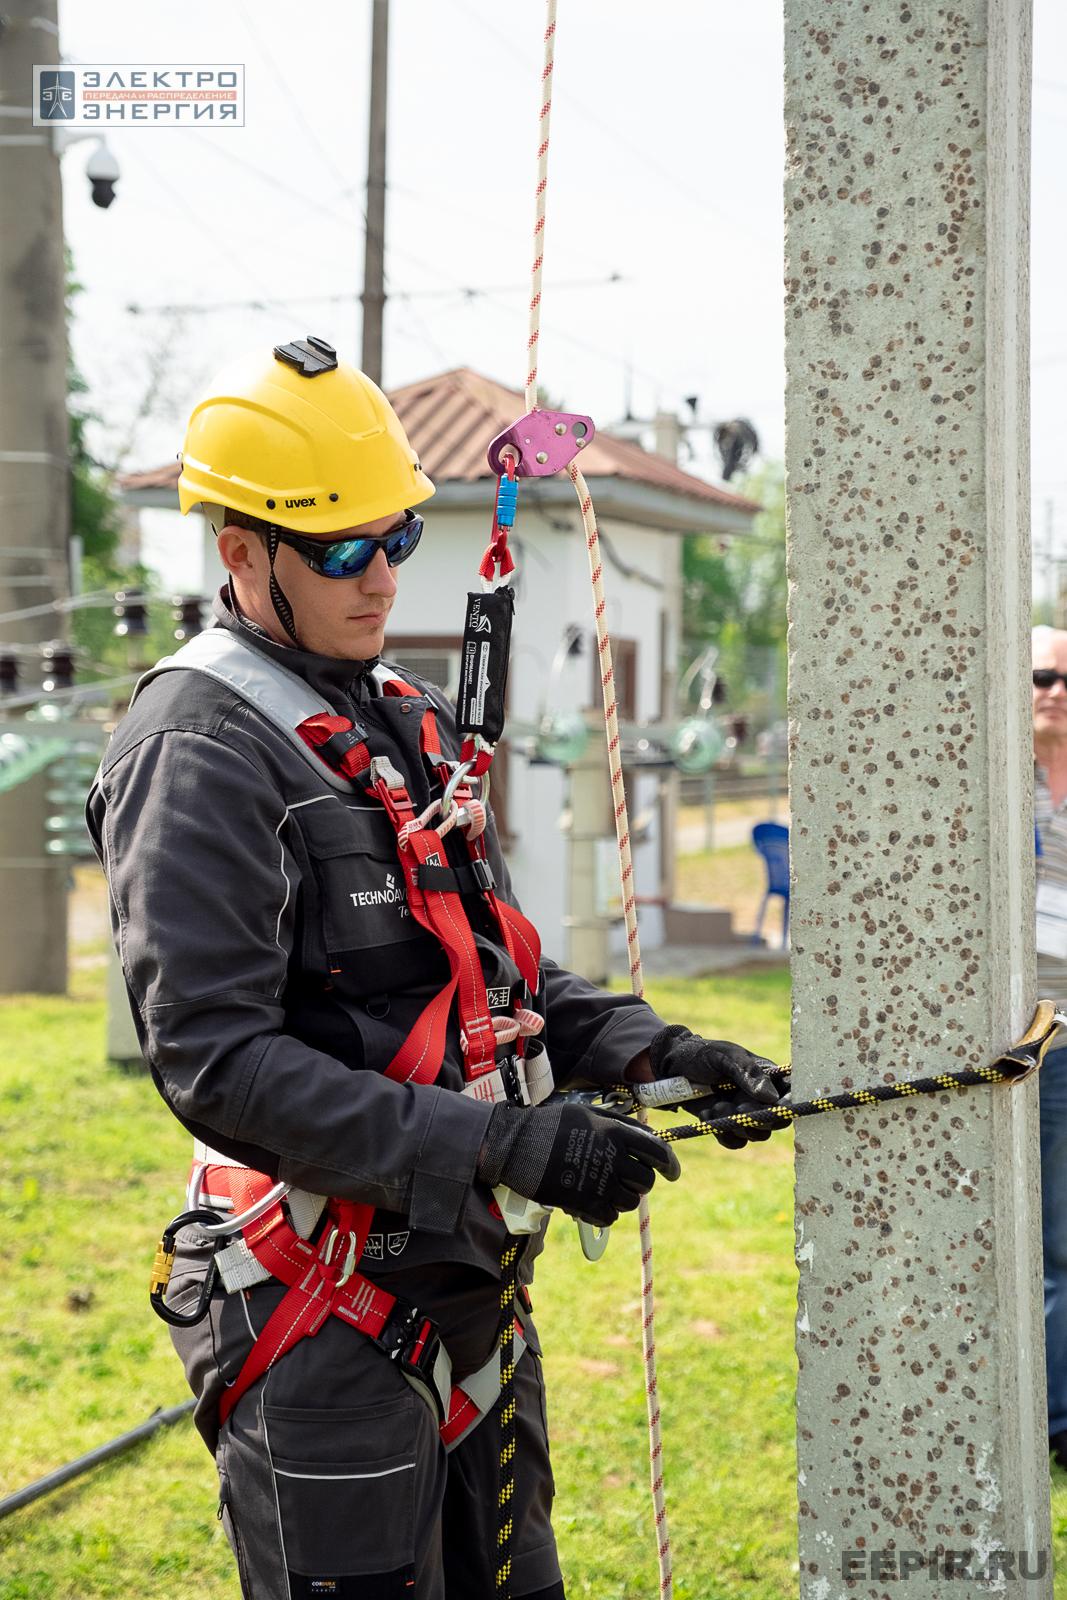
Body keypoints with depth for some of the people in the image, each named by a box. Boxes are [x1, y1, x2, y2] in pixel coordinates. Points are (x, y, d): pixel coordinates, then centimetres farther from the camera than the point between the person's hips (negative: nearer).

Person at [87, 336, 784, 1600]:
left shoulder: (403, 717, 15)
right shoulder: (202, 747, -15)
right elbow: (216, 1062, -23)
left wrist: (646, 1048, 1)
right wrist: (511, 1147, -26)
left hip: (473, 1289, 9)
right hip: (323, 1314, -9)